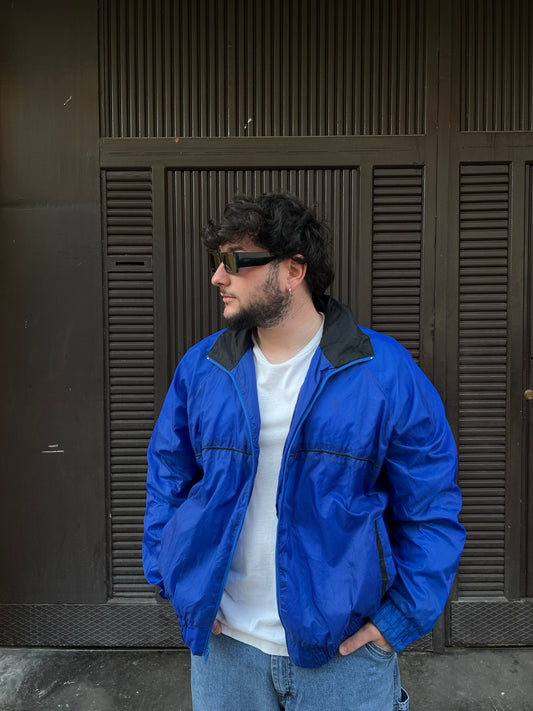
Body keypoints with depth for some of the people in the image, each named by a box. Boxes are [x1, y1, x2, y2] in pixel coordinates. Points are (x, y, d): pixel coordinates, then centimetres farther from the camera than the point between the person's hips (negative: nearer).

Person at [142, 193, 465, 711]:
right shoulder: (200, 367, -5)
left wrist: (403, 618, -9)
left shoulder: (385, 372, -13)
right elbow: (167, 479, 5)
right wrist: (174, 582, 0)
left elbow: (431, 505, -7)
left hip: (346, 648, -2)